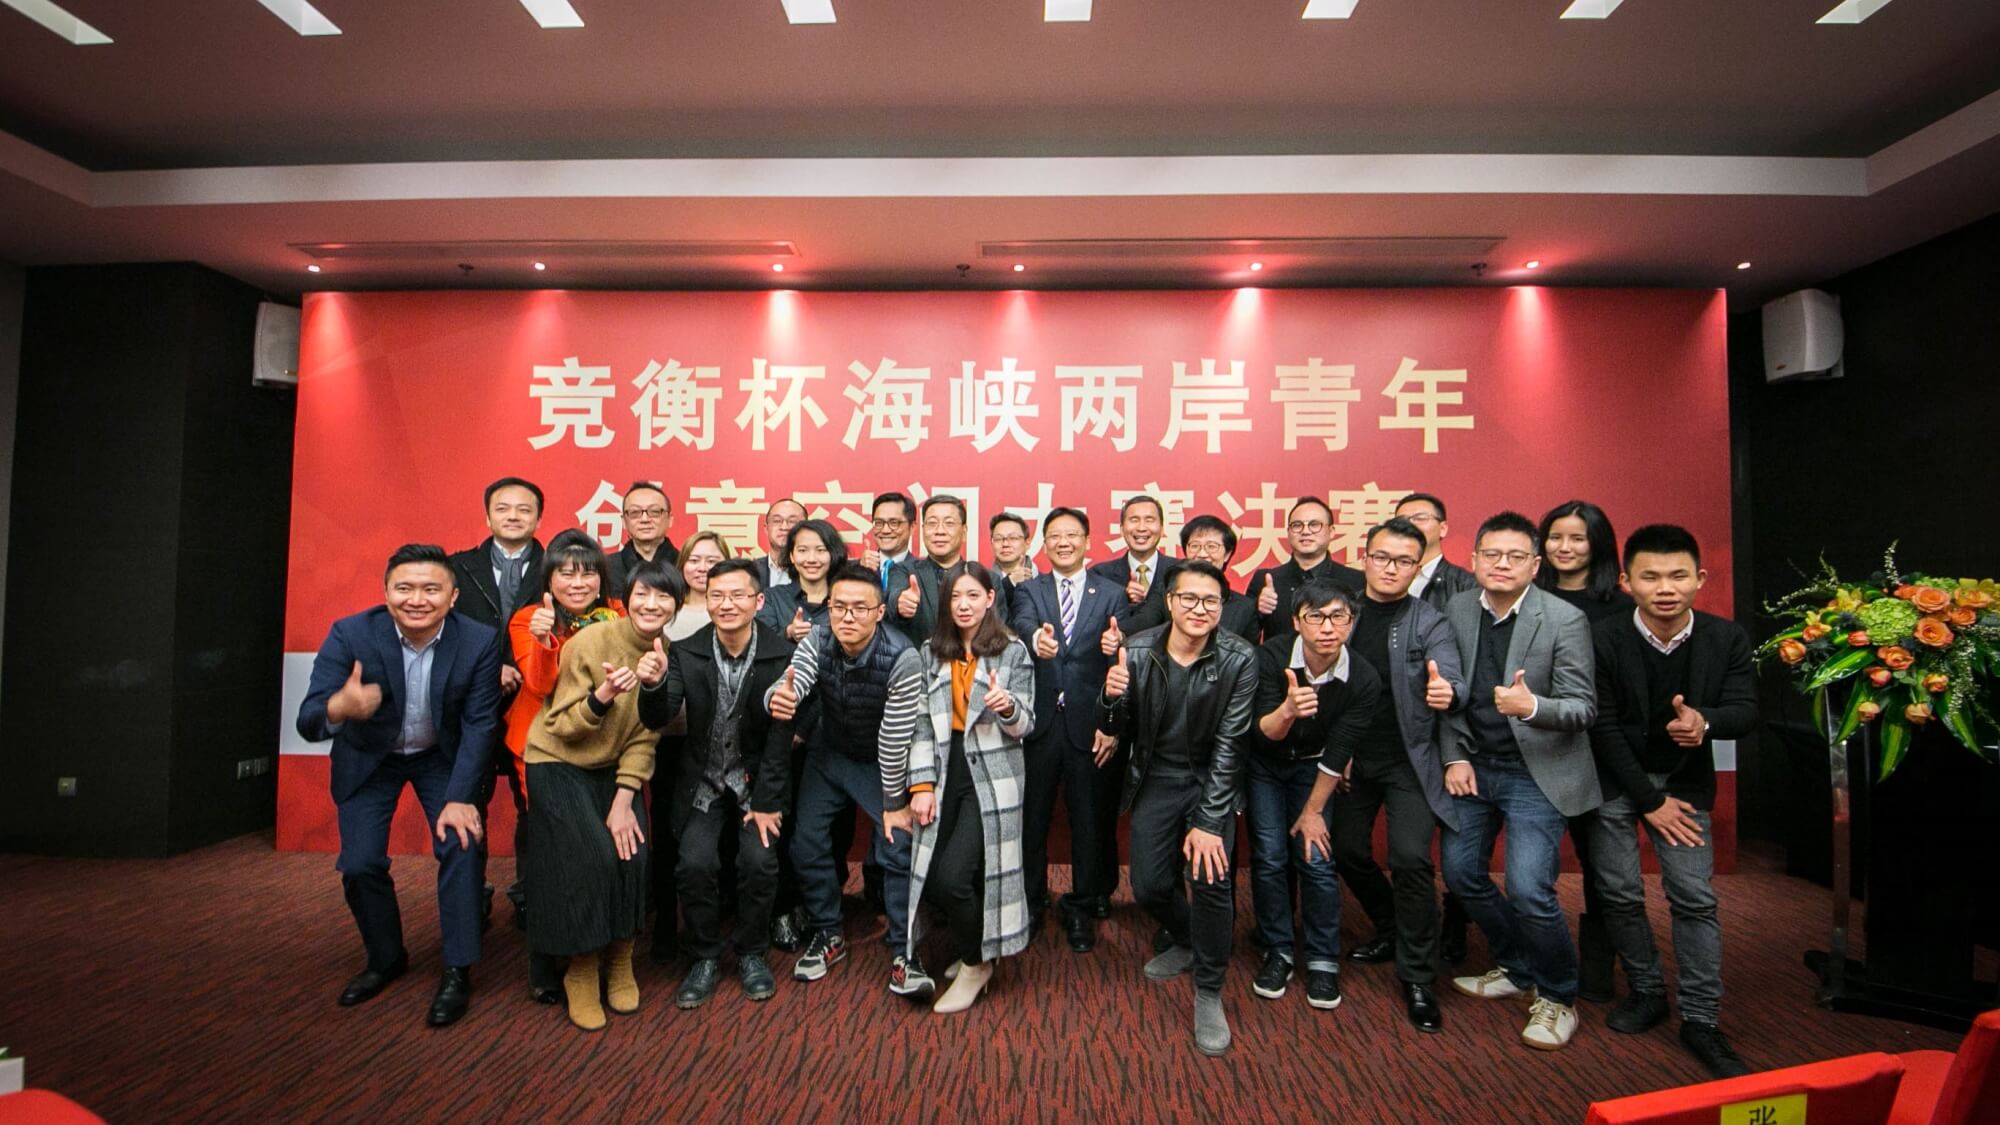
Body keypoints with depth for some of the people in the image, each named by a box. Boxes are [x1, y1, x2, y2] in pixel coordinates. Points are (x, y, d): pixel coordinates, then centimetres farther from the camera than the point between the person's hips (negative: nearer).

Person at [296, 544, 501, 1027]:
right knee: (359, 863, -2)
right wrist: (340, 707, -54)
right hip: (368, 757, 1)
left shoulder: (479, 641, -26)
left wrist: (459, 797, -26)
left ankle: (457, 971, 1)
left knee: (461, 845, -14)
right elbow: (309, 723, -30)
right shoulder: (349, 634, -27)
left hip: (442, 756, -1)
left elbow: (480, 724, -20)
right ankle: (386, 958, 25)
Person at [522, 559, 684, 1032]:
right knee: (590, 860, -17)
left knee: (633, 852, -13)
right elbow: (560, 727, -17)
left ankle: (619, 965, 9)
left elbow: (644, 735, -4)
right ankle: (581, 974, 6)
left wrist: (624, 798, -11)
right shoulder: (589, 643, -21)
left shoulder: (664, 653, -7)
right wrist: (602, 697, -35)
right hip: (558, 764, -4)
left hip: (613, 767, 4)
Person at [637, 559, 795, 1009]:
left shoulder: (782, 655, -14)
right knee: (695, 862, -16)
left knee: (759, 861, -17)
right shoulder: (686, 652, -8)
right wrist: (653, 684, -36)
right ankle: (705, 958, 10)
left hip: (757, 780, -1)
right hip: (702, 781, 1)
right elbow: (656, 720, -15)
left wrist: (766, 801, -13)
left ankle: (752, 953, 11)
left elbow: (781, 735, -12)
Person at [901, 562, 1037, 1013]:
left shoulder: (1012, 651, -2)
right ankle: (970, 943, 33)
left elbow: (1024, 726, -4)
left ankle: (977, 962, 17)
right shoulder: (931, 652, 7)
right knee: (928, 880, 3)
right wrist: (922, 785, -3)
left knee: (951, 877, -12)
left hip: (991, 778, -4)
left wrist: (1008, 706, -26)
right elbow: (922, 724, 5)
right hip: (943, 776, 4)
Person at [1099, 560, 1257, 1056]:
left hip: (1212, 779, -2)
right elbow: (1117, 732, -6)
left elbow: (1229, 744, -16)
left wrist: (1209, 821, -20)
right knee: (1149, 886, 3)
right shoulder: (1136, 651, -14)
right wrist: (1112, 698, -29)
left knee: (1211, 877, -20)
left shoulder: (1239, 659, -18)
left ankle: (1209, 992, 6)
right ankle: (1187, 942, 39)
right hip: (1156, 778, 2)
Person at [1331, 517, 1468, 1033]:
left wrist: (1447, 693, -44)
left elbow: (1450, 678, -21)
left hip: (1410, 761, -3)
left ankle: (1417, 977, 7)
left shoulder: (1430, 623, -6)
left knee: (1410, 859, -12)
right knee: (1348, 851, 10)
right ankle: (1392, 930, 38)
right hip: (1352, 757, 3)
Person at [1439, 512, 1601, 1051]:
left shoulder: (1565, 620, -14)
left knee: (1529, 890, -12)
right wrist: (1455, 757, -1)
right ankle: (1516, 969, 37)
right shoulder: (1457, 611, -1)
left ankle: (1557, 997, 17)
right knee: (1461, 872, 12)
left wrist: (1532, 706, -34)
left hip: (1537, 772, -5)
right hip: (1475, 766, 5)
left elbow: (1584, 707, -14)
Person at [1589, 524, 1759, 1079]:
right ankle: (1646, 992, 24)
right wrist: (1649, 799, -11)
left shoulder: (1728, 637, -9)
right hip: (1614, 780, -2)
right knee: (1620, 894, 3)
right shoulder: (1603, 639, -17)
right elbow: (1603, 725, -14)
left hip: (1684, 780, 2)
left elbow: (1745, 711, -10)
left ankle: (1702, 1022, 13)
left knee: (1696, 898, 1)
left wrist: (1705, 721, -34)